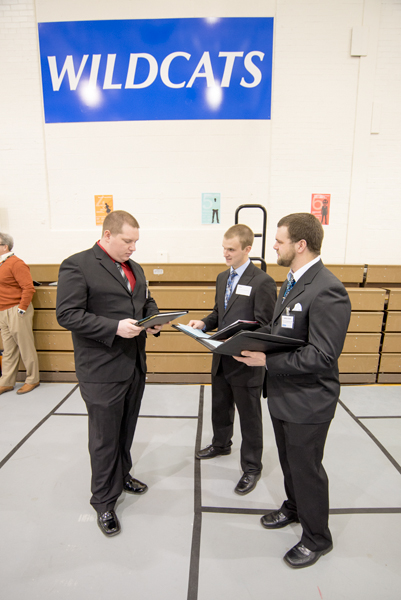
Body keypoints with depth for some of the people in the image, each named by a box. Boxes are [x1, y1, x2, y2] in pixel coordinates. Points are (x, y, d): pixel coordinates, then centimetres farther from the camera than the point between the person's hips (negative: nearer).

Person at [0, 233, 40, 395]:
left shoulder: (15, 263, -12)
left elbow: (28, 288, -19)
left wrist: (21, 309, -18)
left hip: (16, 312, -9)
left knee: (26, 347, 2)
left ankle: (32, 380, 15)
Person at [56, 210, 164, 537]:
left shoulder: (135, 268, 12)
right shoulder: (77, 265, -13)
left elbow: (147, 302, 20)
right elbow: (67, 314, -18)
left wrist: (154, 320, -2)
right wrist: (114, 327, -26)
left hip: (135, 365, 7)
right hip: (102, 371, -7)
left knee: (126, 430, 23)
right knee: (105, 438, 9)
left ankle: (121, 475, 47)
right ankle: (104, 501, 31)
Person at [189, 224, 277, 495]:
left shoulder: (263, 282, -16)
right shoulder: (222, 277, 8)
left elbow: (265, 326, -17)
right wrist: (204, 323, -3)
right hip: (222, 359, 8)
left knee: (249, 417, 11)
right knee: (220, 407, 26)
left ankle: (252, 468, 32)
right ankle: (221, 444, 52)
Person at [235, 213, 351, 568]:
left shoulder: (327, 291, -25)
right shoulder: (293, 282, 6)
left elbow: (322, 356, -29)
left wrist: (267, 361, -28)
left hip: (307, 402, -9)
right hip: (283, 393, 9)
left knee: (307, 468, 13)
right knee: (289, 461, 27)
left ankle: (317, 539, 39)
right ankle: (294, 508, 54)